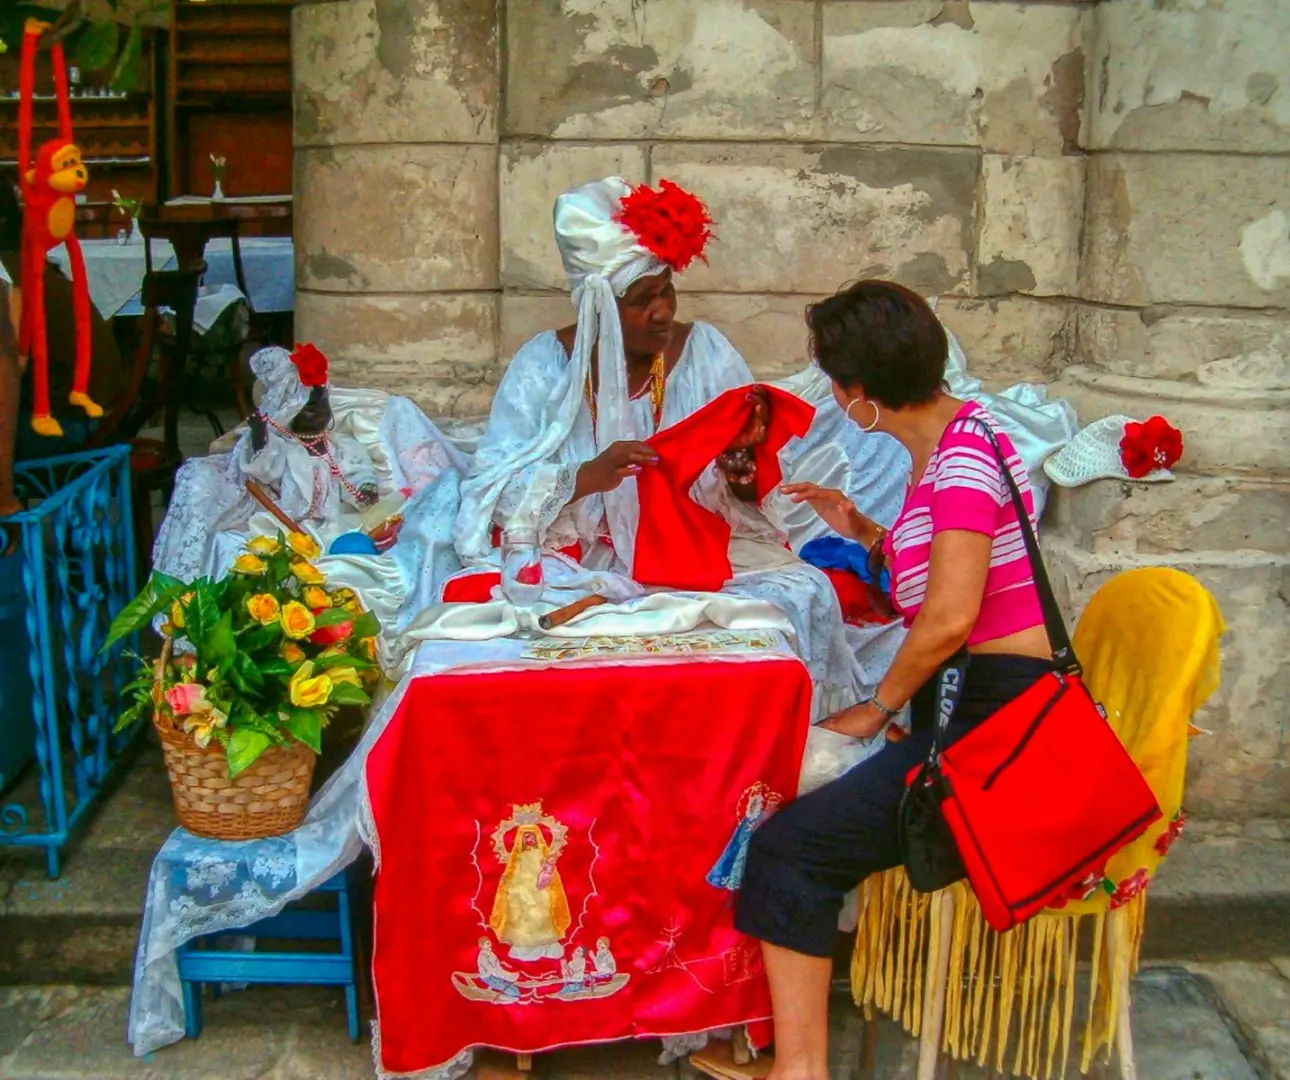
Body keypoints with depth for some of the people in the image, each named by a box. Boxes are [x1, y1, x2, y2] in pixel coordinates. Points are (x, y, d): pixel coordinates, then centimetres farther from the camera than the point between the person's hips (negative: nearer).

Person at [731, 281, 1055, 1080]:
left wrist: (878, 709, -10)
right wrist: (864, 532, 14)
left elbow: (950, 617, -23)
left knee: (793, 846, -15)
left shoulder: (964, 450, -16)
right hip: (970, 707, 10)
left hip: (1000, 715, -10)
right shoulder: (944, 443, 13)